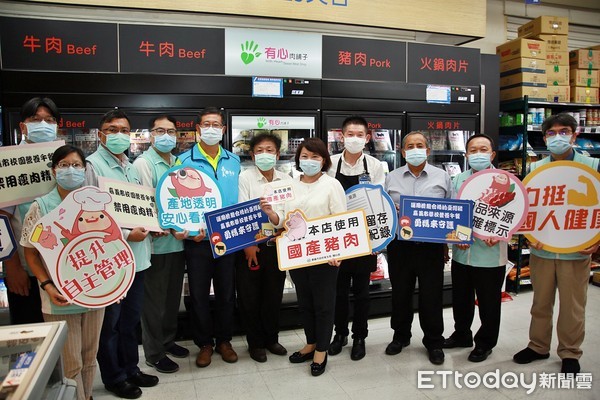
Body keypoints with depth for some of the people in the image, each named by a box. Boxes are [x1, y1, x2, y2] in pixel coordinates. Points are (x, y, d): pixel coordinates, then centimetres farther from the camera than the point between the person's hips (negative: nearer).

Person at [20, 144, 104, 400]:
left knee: (90, 356, 15)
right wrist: (47, 285, -14)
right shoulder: (41, 207, -5)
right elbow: (30, 252, -3)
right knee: (70, 362, 5)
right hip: (60, 297, -3)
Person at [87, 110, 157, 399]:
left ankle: (130, 369, 35)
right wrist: (125, 235, -18)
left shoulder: (132, 167, 14)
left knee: (131, 317, 19)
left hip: (136, 254, 8)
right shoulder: (93, 166, -11)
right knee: (110, 320, 8)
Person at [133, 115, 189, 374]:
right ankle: (154, 353, 20)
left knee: (173, 295, 18)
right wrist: (169, 229, -20)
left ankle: (168, 340, 35)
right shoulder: (143, 163, -9)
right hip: (157, 242, -6)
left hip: (178, 241, 7)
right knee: (155, 300, 5)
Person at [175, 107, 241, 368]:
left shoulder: (233, 161, 6)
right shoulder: (184, 161, -4)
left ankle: (224, 340, 31)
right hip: (197, 240, -2)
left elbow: (239, 199, 10)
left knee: (226, 292, 13)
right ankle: (204, 343, 27)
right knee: (199, 293, 9)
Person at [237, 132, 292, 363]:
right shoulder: (245, 177, -4)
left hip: (277, 244, 3)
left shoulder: (286, 180, 6)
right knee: (250, 296, 6)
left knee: (274, 294, 13)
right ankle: (255, 342, 23)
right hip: (251, 244, -3)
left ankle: (271, 338, 31)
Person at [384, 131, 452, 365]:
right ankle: (400, 336, 31)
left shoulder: (442, 177, 4)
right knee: (400, 293, 13)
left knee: (431, 295, 6)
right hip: (399, 245, 2)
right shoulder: (391, 178, 7)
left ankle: (434, 342, 25)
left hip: (432, 245, -1)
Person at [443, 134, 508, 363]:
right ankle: (461, 334, 39)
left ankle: (485, 343, 30)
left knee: (489, 302, 10)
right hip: (461, 253, 4)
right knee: (461, 299, 18)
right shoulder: (458, 180, 7)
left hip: (490, 255, -4)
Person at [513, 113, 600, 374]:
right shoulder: (535, 168, 4)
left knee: (572, 305, 8)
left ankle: (570, 353, 28)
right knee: (541, 302, 15)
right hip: (541, 248, 2)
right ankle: (538, 346, 33)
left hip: (576, 250, -2)